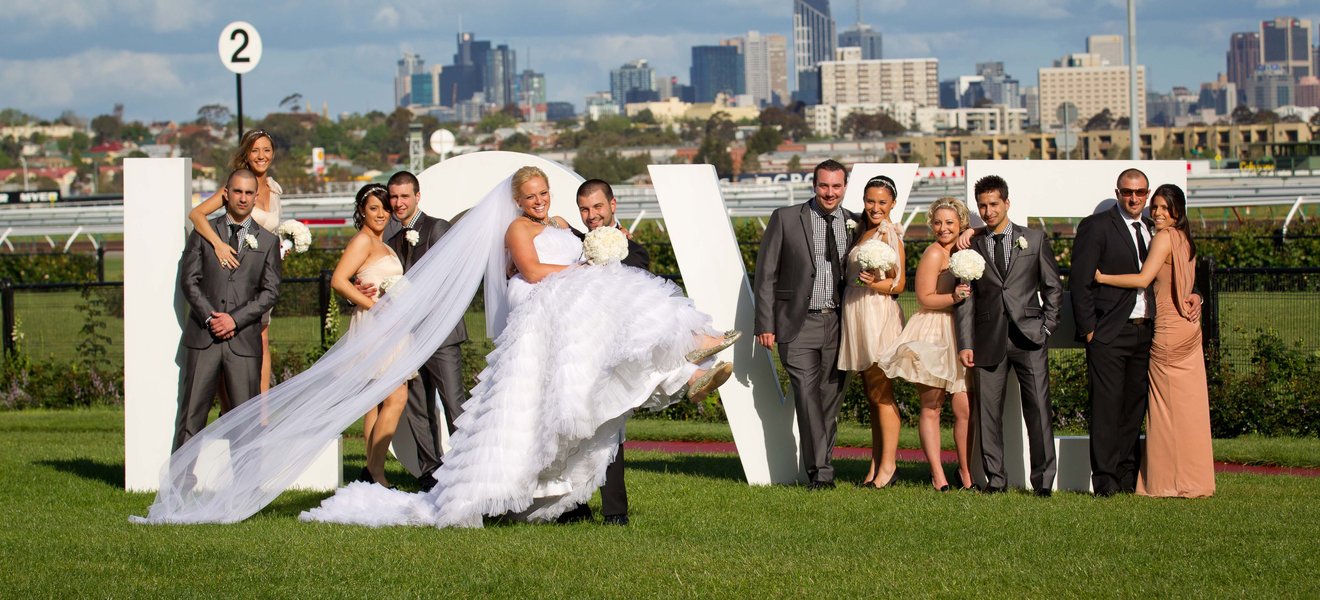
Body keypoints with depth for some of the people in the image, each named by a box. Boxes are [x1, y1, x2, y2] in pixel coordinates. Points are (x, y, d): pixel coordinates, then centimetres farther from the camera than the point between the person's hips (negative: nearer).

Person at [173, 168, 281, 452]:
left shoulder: (267, 241, 10)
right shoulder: (204, 232, 10)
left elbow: (270, 290, 3)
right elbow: (188, 280, 3)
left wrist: (235, 320, -9)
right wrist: (210, 318, -9)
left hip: (244, 338, 0)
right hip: (203, 334, 0)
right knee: (192, 412, -2)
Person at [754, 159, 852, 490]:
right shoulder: (785, 219, 1)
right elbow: (765, 274, 1)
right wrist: (765, 324, -5)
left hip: (840, 324, 3)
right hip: (799, 324, -3)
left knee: (831, 399, 6)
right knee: (807, 396, -13)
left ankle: (822, 467, 17)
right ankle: (820, 471, -11)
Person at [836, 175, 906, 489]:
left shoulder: (889, 234, -9)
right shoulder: (862, 231, 15)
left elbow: (899, 285, -12)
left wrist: (875, 284, -27)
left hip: (879, 318, -8)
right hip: (858, 317, 8)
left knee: (881, 393, -6)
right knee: (872, 395, 9)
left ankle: (888, 464, -3)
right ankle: (876, 463, 11)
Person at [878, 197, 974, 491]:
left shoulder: (961, 251, 14)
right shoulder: (934, 253, -8)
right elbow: (925, 299, -10)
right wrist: (955, 297, -25)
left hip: (958, 335, 7)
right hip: (932, 334, -7)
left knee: (965, 408, 0)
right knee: (931, 408, -2)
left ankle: (966, 469, 11)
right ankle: (937, 475, 0)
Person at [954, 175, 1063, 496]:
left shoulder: (1035, 239, 9)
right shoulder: (972, 246, 10)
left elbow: (1053, 287, 12)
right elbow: (965, 299, 8)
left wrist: (1047, 326, 2)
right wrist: (965, 344, 1)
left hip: (1029, 337, -1)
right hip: (989, 340, 1)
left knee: (1038, 409, -5)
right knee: (988, 412, 0)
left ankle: (1044, 480, -1)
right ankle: (995, 479, 6)